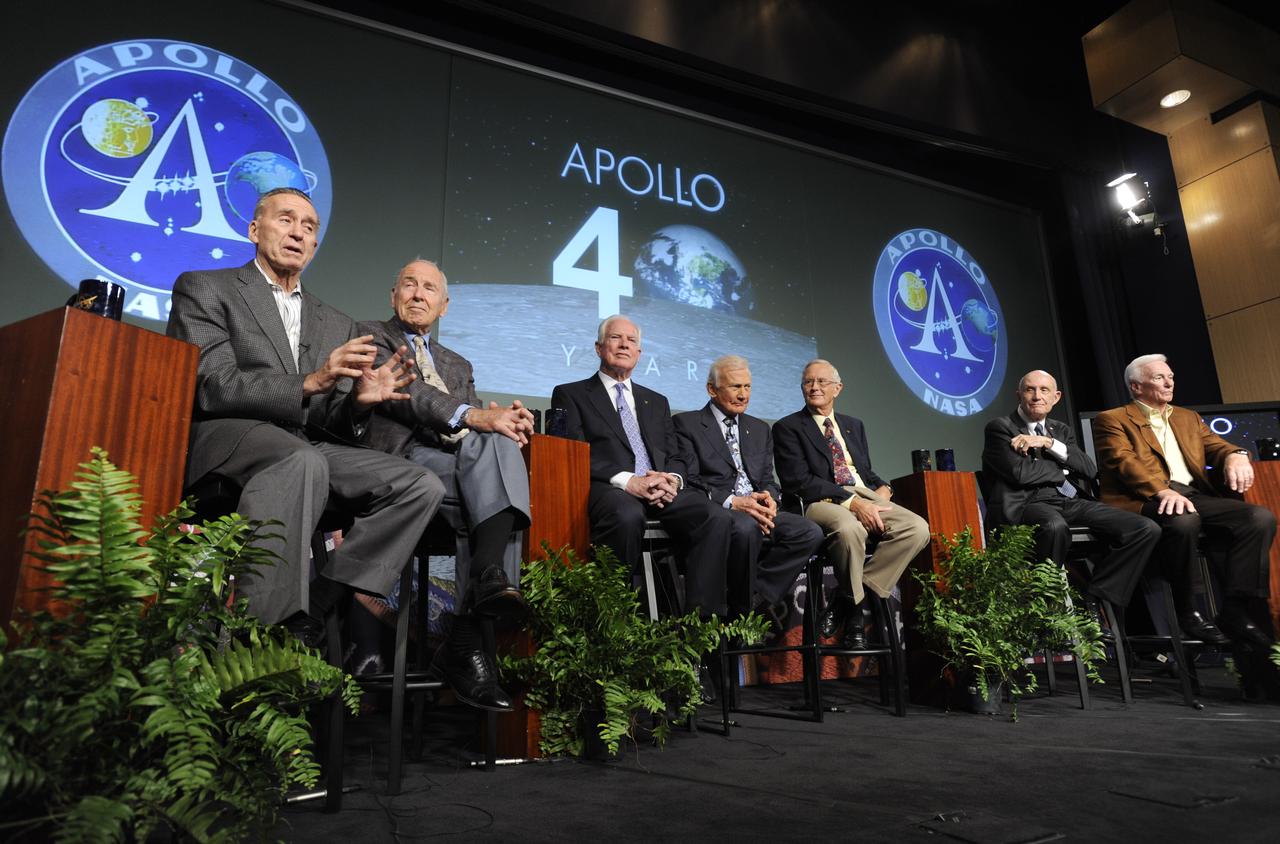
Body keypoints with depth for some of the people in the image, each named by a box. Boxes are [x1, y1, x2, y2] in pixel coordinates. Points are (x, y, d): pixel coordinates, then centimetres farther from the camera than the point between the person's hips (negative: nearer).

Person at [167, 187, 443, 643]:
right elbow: (212, 387, -8)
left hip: (309, 446, 5)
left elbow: (336, 427, 15)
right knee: (303, 461, -38)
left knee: (421, 485, -16)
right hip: (225, 436, -5)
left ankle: (318, 607, -20)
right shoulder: (204, 288, 9)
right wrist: (309, 382, -21)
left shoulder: (337, 325, 22)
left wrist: (359, 401, -9)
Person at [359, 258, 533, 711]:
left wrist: (503, 418, -9)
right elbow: (397, 390, -6)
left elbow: (482, 421, 19)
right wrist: (472, 417, -21)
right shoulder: (372, 336, 15)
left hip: (466, 460, 5)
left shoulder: (458, 365, 33)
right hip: (406, 457, -5)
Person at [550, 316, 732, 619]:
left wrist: (673, 479, -5)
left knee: (717, 517, -24)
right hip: (608, 489, -4)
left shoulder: (657, 402, 29)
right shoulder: (570, 395, 14)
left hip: (662, 490, 5)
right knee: (628, 516, -40)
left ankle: (704, 619, -23)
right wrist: (625, 480, -17)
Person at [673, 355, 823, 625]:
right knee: (746, 527, -38)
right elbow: (688, 481, -7)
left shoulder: (760, 429, 24)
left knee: (810, 532, -20)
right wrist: (732, 502, -19)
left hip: (757, 512, 6)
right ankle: (742, 612, -16)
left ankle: (758, 596, -11)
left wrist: (769, 498, -6)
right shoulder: (687, 424, 4)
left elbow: (767, 479, 19)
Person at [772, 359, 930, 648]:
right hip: (822, 503, -6)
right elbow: (798, 481, -8)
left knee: (918, 528, -21)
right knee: (849, 529, -40)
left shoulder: (854, 425, 26)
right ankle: (855, 605, -10)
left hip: (866, 496, 6)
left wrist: (882, 489, 0)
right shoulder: (787, 428, 5)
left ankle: (845, 602, -14)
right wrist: (851, 501, -17)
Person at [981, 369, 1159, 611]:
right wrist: (1066, 468, 3)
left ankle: (1096, 598, -7)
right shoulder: (1000, 427, 4)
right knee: (1055, 526, -41)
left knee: (1148, 529, -12)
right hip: (1029, 504, -6)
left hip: (1074, 502, 7)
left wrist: (1049, 443, -5)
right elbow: (1020, 472, -11)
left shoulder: (1062, 430, 24)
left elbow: (1089, 469, 8)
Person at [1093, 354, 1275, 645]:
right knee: (1184, 521, -37)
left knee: (1261, 518, -18)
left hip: (1195, 496, 6)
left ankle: (1236, 610, -15)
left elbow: (1217, 446, 17)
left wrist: (1236, 456, -10)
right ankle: (1184, 610, -17)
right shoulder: (1112, 420, 7)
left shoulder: (1188, 418, 30)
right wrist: (1163, 491, -26)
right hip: (1146, 500, -6)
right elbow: (1124, 460, -9)